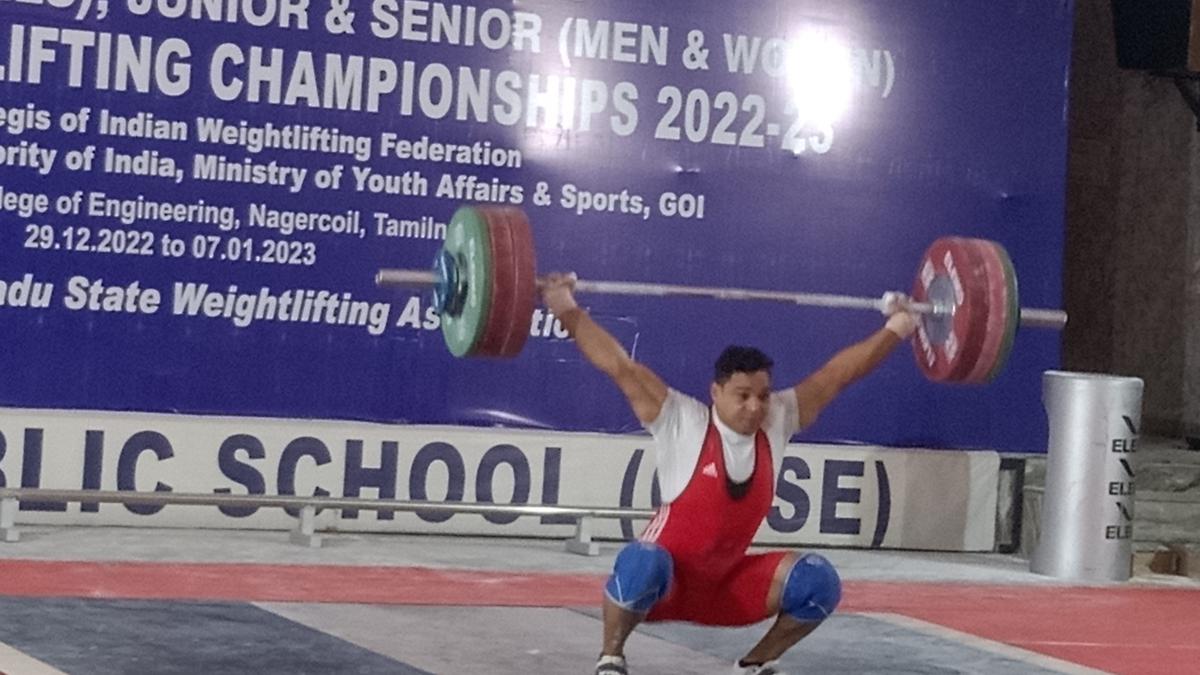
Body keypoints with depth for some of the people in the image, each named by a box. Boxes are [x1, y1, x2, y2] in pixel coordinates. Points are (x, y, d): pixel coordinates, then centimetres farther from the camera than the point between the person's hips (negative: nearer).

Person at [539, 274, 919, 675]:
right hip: (666, 583, -5)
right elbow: (620, 366, -19)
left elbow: (837, 374, 2)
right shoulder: (681, 423, -16)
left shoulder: (777, 422, -4)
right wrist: (568, 311, -24)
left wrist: (896, 328, 5)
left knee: (817, 581, -16)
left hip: (728, 585, 5)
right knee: (642, 564, -39)